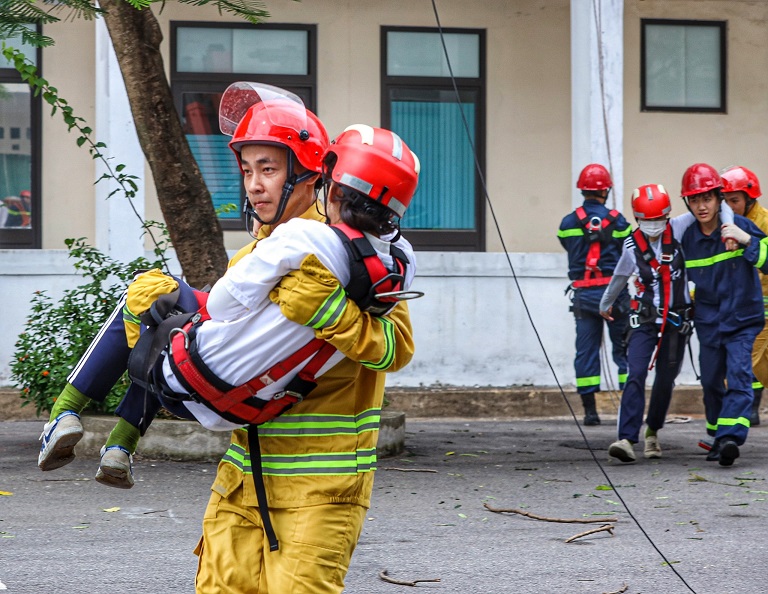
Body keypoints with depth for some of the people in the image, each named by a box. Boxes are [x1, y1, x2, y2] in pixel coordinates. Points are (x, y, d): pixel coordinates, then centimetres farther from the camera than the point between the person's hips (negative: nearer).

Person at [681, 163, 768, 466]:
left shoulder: (740, 225, -10)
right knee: (711, 381, 10)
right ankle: (718, 438, 26)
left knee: (738, 375, -19)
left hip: (742, 318, -4)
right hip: (708, 321, 4)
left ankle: (730, 437, -29)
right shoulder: (687, 237, 1)